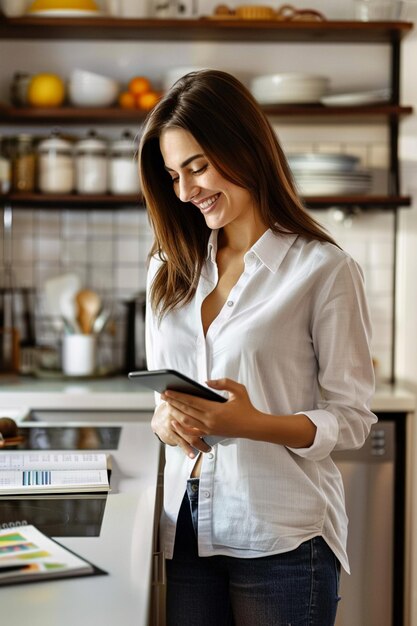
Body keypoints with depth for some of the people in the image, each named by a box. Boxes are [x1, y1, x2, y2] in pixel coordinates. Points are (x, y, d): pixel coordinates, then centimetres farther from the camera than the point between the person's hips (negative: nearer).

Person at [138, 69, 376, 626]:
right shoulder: (172, 268, 11)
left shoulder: (324, 269, -7)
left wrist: (252, 423, -22)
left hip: (282, 537, -4)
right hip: (186, 524, 5)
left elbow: (351, 419, -7)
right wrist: (163, 419, -5)